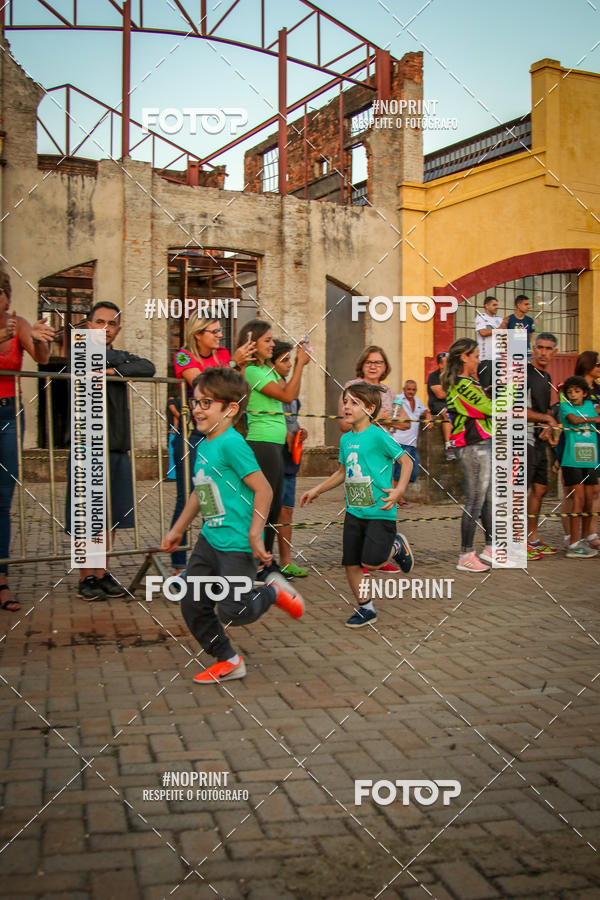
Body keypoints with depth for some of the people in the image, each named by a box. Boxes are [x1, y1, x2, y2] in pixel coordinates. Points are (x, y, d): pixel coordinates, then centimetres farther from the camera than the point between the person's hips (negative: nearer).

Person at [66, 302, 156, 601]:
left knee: (109, 516, 8)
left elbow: (148, 368, -6)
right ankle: (86, 577, 8)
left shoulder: (122, 358, 15)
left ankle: (102, 573, 17)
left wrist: (113, 370, -16)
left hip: (117, 447, 5)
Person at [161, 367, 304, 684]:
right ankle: (228, 661, 25)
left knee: (232, 612, -7)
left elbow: (263, 490, -19)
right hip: (209, 539, 9)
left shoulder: (231, 443, -16)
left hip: (236, 545, -9)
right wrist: (177, 530, 29)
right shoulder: (203, 446, 10)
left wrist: (254, 535, -19)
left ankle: (274, 591, 21)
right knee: (192, 605, 8)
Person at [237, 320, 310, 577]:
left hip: (275, 444, 10)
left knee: (274, 505, 13)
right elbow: (287, 395, -15)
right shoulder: (251, 370, -12)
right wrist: (301, 364, -8)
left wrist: (298, 363, 11)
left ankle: (267, 561, 21)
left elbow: (292, 393, 17)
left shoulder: (267, 369, 17)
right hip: (262, 443, -10)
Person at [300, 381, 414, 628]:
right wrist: (316, 490, 23)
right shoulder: (345, 439, 9)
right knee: (350, 563, 7)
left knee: (371, 562, -14)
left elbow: (406, 461, -7)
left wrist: (399, 490, -18)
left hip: (379, 511, -7)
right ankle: (365, 609, 24)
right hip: (354, 511, 7)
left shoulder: (378, 435, -12)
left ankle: (397, 546, 18)